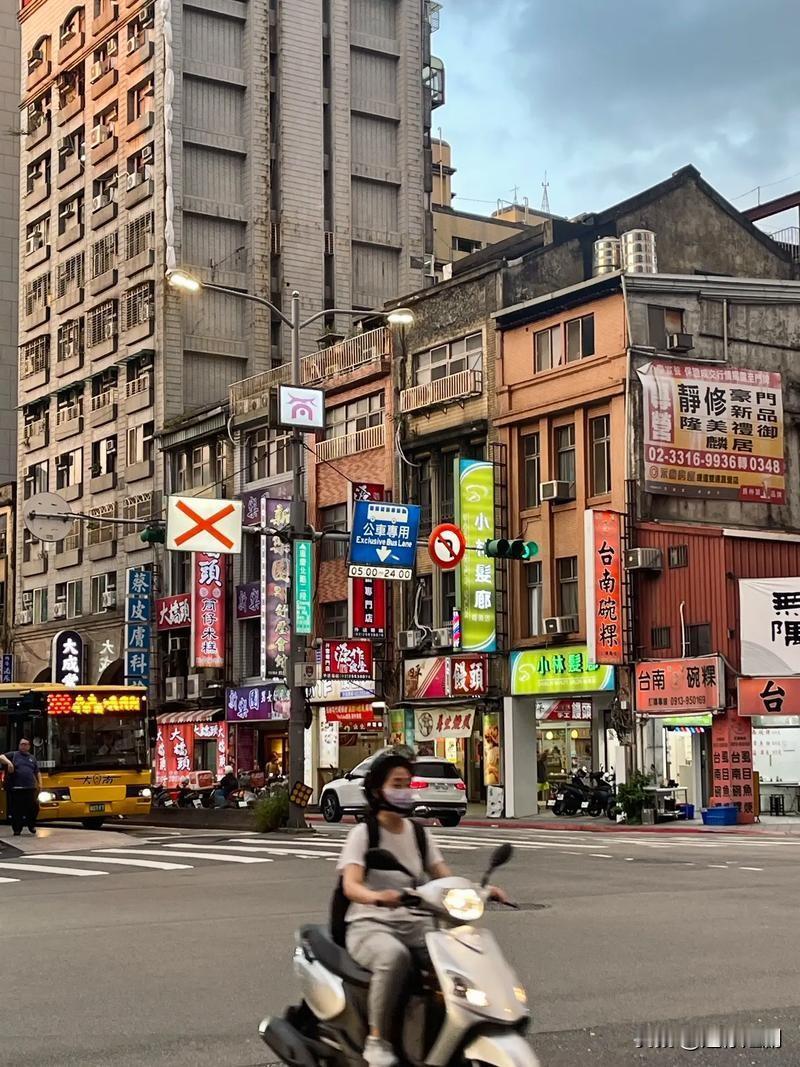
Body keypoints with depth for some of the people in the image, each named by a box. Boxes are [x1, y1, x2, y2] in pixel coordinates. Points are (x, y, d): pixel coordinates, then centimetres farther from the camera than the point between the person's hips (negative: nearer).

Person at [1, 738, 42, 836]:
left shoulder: (32, 758, 20)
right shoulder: (13, 755, 7)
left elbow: (37, 772, 23)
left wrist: (40, 783, 10)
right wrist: (8, 762, -24)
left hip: (30, 788, 3)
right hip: (16, 789, -3)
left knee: (34, 807, 0)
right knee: (17, 810, -1)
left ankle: (31, 824, 23)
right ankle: (17, 830, 9)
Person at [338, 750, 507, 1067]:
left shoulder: (419, 833, 13)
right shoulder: (363, 833, -5)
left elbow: (445, 877, 5)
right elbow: (350, 885, -20)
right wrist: (376, 896, -43)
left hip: (413, 924, 5)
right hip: (369, 925, -5)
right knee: (395, 956, -39)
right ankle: (377, 1040, -25)